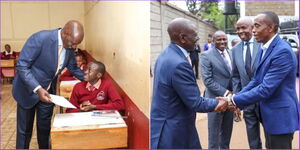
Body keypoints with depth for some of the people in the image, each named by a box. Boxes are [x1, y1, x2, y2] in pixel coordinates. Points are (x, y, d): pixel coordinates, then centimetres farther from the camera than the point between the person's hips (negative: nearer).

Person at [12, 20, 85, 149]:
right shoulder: (40, 38, -28)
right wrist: (37, 89, -35)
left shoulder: (69, 47, -8)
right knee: (25, 130, 8)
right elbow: (21, 66, -26)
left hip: (48, 91, 5)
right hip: (28, 90, -5)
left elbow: (73, 68, 10)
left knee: (45, 127, 17)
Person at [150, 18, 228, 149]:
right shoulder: (179, 64, -27)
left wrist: (212, 104, 9)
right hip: (173, 132, -9)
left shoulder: (166, 54, 4)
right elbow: (195, 103, -21)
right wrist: (216, 103, -3)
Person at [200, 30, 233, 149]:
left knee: (227, 130, 18)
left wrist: (233, 93, -1)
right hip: (216, 99, -6)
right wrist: (225, 93, -18)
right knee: (214, 132, 7)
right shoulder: (206, 56, -11)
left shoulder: (231, 54, 8)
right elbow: (208, 80, -16)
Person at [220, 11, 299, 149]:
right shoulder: (263, 49, 6)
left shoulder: (283, 51, -24)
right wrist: (236, 99, -4)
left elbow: (265, 89, -27)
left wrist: (234, 100, -21)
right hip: (268, 113, 9)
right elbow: (256, 80, 8)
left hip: (280, 115, -9)